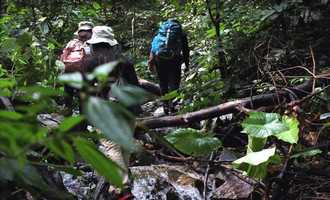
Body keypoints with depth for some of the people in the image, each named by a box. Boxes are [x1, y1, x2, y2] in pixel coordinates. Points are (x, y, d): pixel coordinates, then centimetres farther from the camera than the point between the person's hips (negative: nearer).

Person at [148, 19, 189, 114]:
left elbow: (153, 47, 12)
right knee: (174, 83, 3)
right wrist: (187, 65, 15)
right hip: (174, 59, -2)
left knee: (163, 84, 12)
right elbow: (185, 50, 13)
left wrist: (151, 62, 7)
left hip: (159, 59, 2)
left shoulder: (160, 32, 22)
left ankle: (165, 106, 14)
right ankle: (172, 104, -10)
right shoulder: (181, 33, 18)